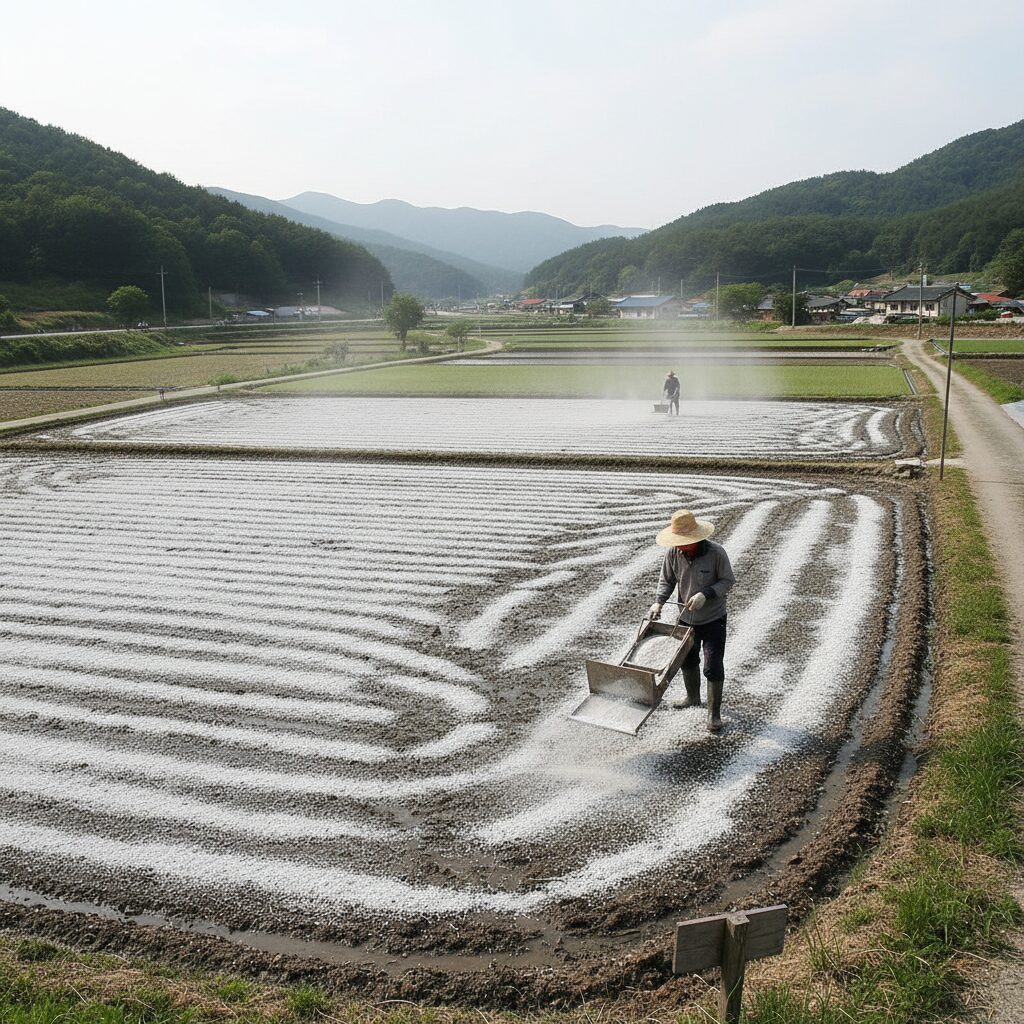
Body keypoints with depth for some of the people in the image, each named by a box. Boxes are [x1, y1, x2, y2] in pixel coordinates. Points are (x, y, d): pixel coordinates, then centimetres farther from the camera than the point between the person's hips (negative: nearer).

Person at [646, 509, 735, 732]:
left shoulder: (716, 552, -24)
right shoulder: (673, 552, -13)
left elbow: (727, 581, -14)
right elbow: (666, 581, -1)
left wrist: (706, 594, -29)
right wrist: (658, 602, -18)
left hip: (713, 619, -5)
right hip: (686, 618, 5)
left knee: (713, 667, -4)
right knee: (687, 661, 22)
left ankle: (714, 713, 10)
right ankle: (693, 698, 46)